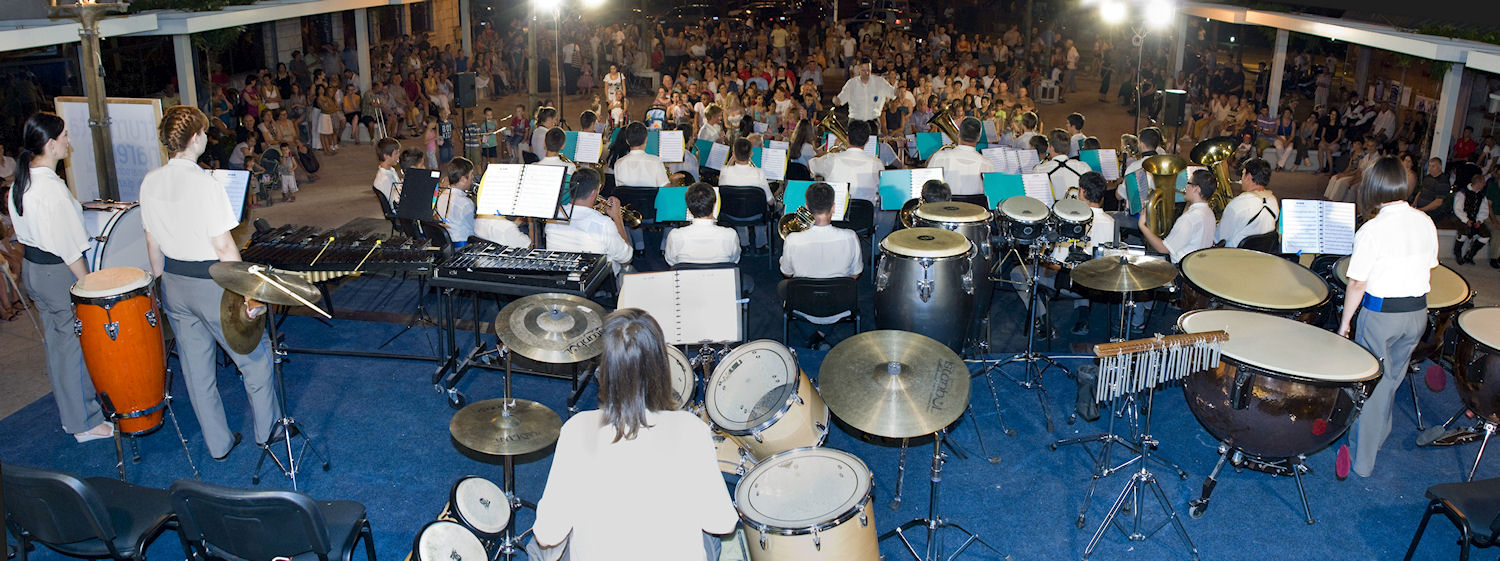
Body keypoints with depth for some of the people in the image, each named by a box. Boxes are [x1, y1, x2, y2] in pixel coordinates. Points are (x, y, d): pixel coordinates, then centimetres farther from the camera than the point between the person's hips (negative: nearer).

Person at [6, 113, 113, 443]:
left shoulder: (20, 181, 5)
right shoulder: (52, 187, -25)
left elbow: (23, 230, 15)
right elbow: (69, 248, -23)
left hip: (31, 268, 10)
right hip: (60, 274, -10)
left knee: (55, 342, 20)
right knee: (76, 346, 1)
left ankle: (67, 412, 34)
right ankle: (85, 423, 11)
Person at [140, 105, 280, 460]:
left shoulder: (150, 182, 1)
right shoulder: (204, 184, -20)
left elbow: (152, 242, 9)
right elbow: (224, 248, -21)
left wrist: (162, 282, 21)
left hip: (174, 284, 7)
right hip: (211, 284, -7)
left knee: (196, 367, 15)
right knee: (254, 356, 12)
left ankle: (218, 443, 26)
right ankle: (266, 430, 25)